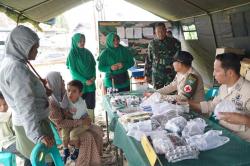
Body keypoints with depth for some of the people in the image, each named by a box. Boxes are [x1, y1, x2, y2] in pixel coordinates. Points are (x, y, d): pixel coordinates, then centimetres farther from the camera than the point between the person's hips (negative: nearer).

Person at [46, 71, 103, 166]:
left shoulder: (64, 93, -3)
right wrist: (80, 122, -31)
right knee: (87, 137, -28)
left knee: (98, 131, -10)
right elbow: (60, 123, -28)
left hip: (73, 122, 7)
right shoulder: (51, 102, -24)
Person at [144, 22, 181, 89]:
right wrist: (147, 74, 7)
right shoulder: (152, 44, 4)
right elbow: (148, 60, 8)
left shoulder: (174, 42, -1)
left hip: (170, 73, -1)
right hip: (156, 74, 1)